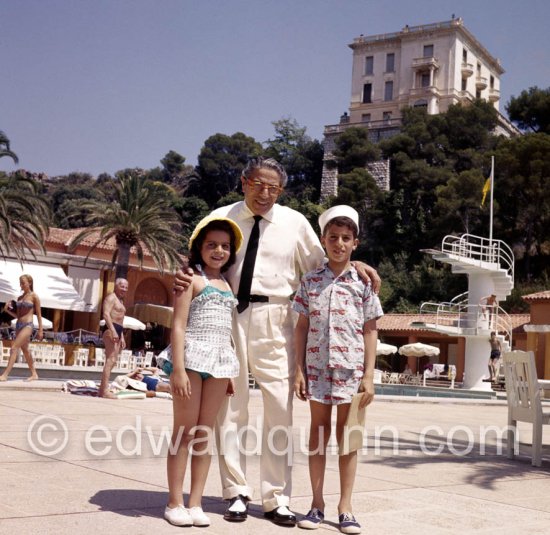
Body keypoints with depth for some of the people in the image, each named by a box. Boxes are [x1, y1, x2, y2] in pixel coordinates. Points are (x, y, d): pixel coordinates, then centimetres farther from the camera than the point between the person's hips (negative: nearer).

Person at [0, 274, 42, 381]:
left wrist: (40, 330, -7)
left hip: (27, 325, -8)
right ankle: (34, 374, 20)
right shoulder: (19, 298, 14)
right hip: (18, 325, 8)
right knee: (25, 350, 12)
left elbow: (39, 314, -4)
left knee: (14, 348, -15)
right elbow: (17, 315, 18)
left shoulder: (34, 296, -4)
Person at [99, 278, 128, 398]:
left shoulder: (120, 300, 26)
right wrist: (113, 331, -27)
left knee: (111, 360, 9)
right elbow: (106, 314, -18)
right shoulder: (111, 297, -4)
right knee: (111, 360, -16)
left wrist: (122, 337, 26)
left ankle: (102, 389, 12)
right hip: (111, 329, -10)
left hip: (117, 331, 10)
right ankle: (105, 390, -20)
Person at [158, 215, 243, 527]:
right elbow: (178, 326, -9)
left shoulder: (227, 284, 17)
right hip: (192, 357, -6)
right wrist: (178, 369, -18)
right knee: (185, 431, -1)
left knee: (205, 433, 7)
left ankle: (196, 503, 11)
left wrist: (231, 372, 14)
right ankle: (175, 503, 6)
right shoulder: (192, 278, -2)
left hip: (220, 360, 6)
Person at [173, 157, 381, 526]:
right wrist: (184, 280, -13)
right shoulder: (222, 218, 5)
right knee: (229, 406, 6)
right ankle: (236, 492, 19)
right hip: (229, 315, 0)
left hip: (274, 319, 0)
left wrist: (354, 265, -3)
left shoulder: (294, 223, 6)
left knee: (280, 408, 0)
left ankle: (276, 499, 12)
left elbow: (320, 266, 13)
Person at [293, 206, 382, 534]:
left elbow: (370, 332, 2)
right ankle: (317, 503, 17)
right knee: (318, 433, 8)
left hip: (351, 369, -1)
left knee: (347, 436, 6)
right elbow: (302, 327, 7)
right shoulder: (311, 281, 5)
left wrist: (369, 376, -4)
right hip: (317, 368, 1)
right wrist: (299, 370, 0)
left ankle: (345, 507, 14)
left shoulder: (363, 283, 2)